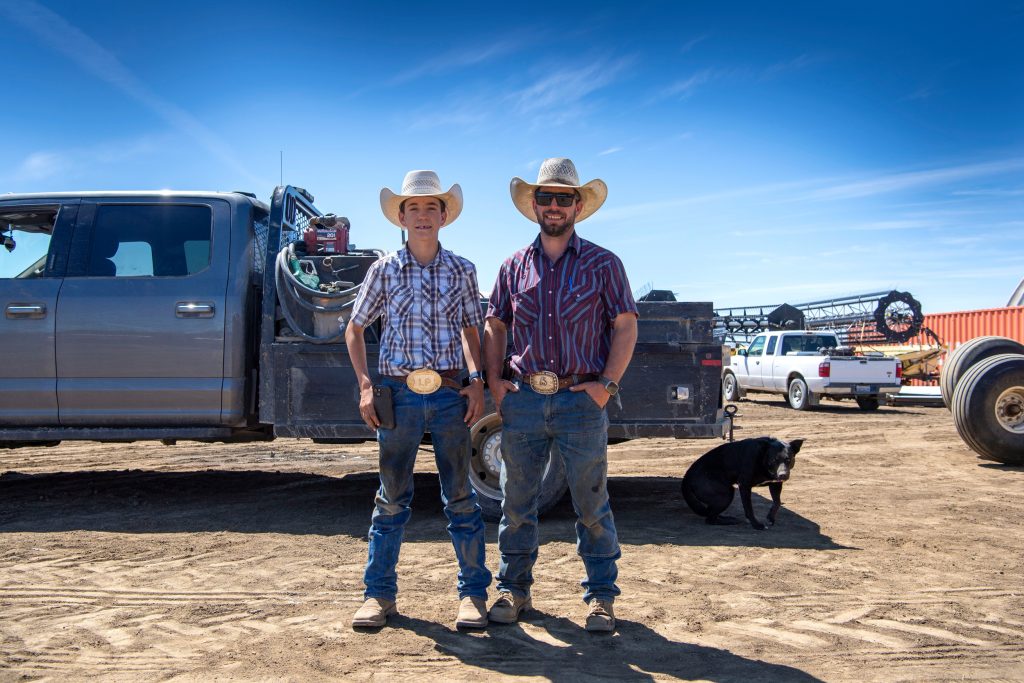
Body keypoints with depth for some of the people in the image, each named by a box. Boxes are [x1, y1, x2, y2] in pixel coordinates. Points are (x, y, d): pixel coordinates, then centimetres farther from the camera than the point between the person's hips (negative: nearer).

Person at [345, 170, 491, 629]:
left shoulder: (461, 270, 6)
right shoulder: (384, 270, 3)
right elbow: (354, 330, 9)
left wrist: (477, 380, 1)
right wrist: (365, 386, -2)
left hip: (450, 394, 1)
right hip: (399, 395, 0)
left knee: (459, 496, 5)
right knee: (392, 497, 7)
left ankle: (473, 593, 15)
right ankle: (379, 594, 18)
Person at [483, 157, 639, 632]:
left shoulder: (602, 264, 3)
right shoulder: (514, 266, 10)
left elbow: (625, 327, 1)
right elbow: (494, 326, 15)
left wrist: (607, 385, -8)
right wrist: (493, 382, 3)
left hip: (581, 401, -2)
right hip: (523, 399, 3)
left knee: (591, 504, 5)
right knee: (516, 502, 9)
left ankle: (600, 597, 18)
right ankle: (513, 590, 25)